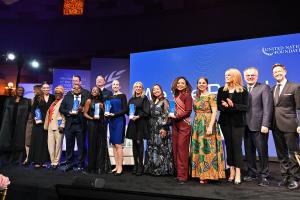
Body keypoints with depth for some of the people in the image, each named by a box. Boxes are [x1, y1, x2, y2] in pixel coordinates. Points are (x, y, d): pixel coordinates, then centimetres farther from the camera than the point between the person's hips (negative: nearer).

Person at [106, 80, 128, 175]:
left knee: (118, 144, -8)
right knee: (113, 144, 6)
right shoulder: (110, 97, 14)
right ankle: (116, 166, 13)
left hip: (119, 121, -6)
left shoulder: (122, 96, -3)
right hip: (111, 121, 6)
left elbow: (125, 110, -9)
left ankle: (120, 167, 0)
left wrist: (114, 114, -15)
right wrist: (107, 113, -1)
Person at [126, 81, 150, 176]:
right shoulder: (131, 99, 15)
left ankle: (140, 165, 2)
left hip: (141, 123, -5)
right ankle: (136, 165, 14)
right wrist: (131, 115, -5)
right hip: (132, 123, 5)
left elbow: (146, 112, -7)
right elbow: (127, 110, 15)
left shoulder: (144, 98, 0)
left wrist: (138, 116, -18)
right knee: (134, 143, 6)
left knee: (139, 142, -7)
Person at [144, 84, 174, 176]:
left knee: (161, 148, -4)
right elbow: (150, 115, 16)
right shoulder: (152, 102, 16)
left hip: (161, 127, -6)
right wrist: (149, 127, 10)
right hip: (152, 128, 6)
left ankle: (162, 169, 5)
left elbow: (166, 115, -9)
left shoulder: (164, 101, -2)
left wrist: (164, 128, -17)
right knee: (151, 148, 7)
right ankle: (152, 168, 16)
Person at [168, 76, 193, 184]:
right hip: (175, 125, 7)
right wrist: (171, 115, 2)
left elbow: (188, 111, -10)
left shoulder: (187, 95, -5)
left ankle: (183, 175, 1)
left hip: (184, 125, -7)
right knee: (175, 149, 8)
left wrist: (175, 116, -9)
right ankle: (179, 172, 18)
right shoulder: (176, 95, 14)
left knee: (182, 150, -6)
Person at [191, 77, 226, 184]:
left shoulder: (211, 96, -5)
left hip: (207, 124, -7)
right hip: (197, 125, 7)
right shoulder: (197, 97, 15)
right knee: (198, 149, 8)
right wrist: (194, 125, 10)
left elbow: (214, 112, -13)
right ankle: (201, 173, 18)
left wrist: (210, 126, -22)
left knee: (206, 148, -5)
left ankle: (207, 175, 5)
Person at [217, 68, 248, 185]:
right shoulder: (222, 90, 7)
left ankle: (238, 174, 5)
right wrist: (225, 106, -17)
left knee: (237, 146, -2)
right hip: (225, 122, 3)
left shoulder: (243, 91, -2)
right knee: (229, 146, 8)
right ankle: (232, 171, 17)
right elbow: (218, 106, 3)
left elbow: (245, 107, -7)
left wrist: (233, 105, -21)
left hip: (238, 122, -3)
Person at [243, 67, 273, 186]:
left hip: (259, 126, -5)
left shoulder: (264, 88, -1)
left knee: (262, 152, 3)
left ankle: (263, 175, 16)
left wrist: (265, 125, -16)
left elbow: (268, 107, -9)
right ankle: (252, 173, 25)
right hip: (246, 126, 5)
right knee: (249, 152, 12)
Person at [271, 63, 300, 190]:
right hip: (276, 126, 5)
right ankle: (285, 177, 24)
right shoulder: (272, 89, 13)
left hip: (290, 125, -5)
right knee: (281, 154, 13)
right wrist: (270, 123, 5)